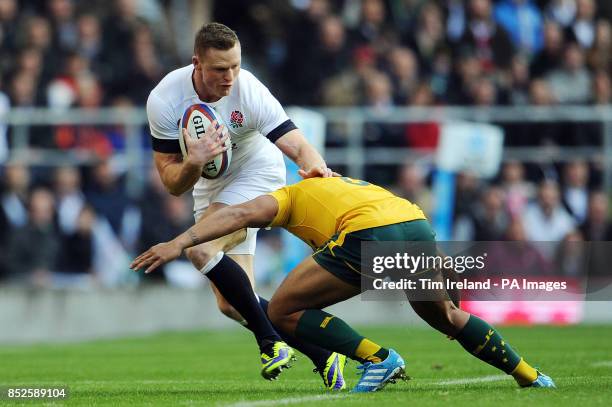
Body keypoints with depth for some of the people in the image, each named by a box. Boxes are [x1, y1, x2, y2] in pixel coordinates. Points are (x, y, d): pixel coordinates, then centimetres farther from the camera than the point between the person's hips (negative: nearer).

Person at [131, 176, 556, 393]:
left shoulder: (289, 196, 24)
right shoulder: (351, 185, 41)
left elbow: (242, 214, 2)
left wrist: (179, 243, -4)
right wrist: (441, 301, 40)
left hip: (369, 236, -7)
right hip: (418, 223, 7)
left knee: (283, 310, 6)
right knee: (445, 317, 33)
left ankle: (378, 358, -1)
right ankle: (531, 376, 35)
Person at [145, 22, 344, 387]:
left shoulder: (249, 91, -28)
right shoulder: (164, 100, -23)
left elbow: (298, 145, -34)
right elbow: (172, 183, -20)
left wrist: (316, 167, -57)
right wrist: (194, 163, -42)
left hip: (255, 173, -4)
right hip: (210, 185, 4)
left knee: (201, 249, -30)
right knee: (231, 305, -3)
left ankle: (270, 341, -20)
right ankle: (323, 356, 6)